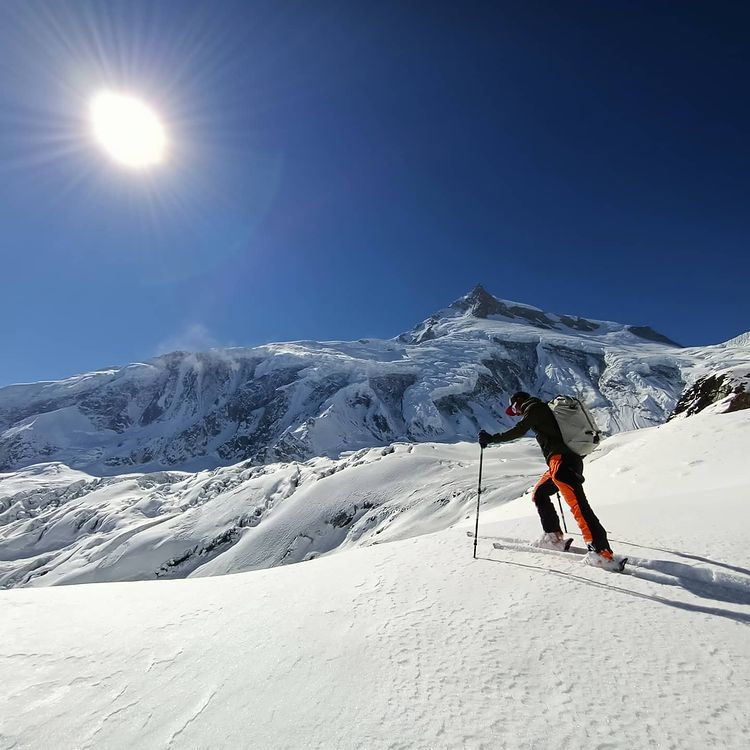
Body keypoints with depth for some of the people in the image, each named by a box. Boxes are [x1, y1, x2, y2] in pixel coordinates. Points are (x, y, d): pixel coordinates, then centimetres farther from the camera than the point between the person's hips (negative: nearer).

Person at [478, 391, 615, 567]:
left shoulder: (533, 407, 0)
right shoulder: (544, 409, 26)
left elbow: (519, 431, -12)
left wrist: (492, 438, -8)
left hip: (562, 460, -10)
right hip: (571, 459, 10)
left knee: (578, 504, -16)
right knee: (539, 494, 17)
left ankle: (602, 552, -19)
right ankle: (554, 537, 16)